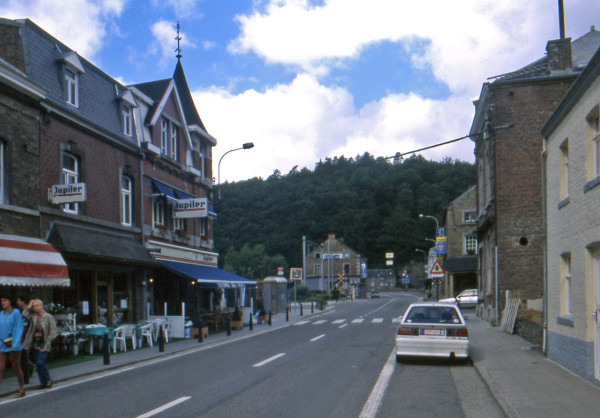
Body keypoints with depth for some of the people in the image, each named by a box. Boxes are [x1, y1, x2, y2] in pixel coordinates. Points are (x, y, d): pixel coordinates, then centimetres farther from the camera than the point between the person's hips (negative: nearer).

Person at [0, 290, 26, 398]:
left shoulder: (16, 313, -9)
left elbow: (19, 329, -12)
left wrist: (15, 344, -17)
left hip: (13, 346, -5)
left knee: (16, 368, 6)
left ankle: (22, 390, 21)